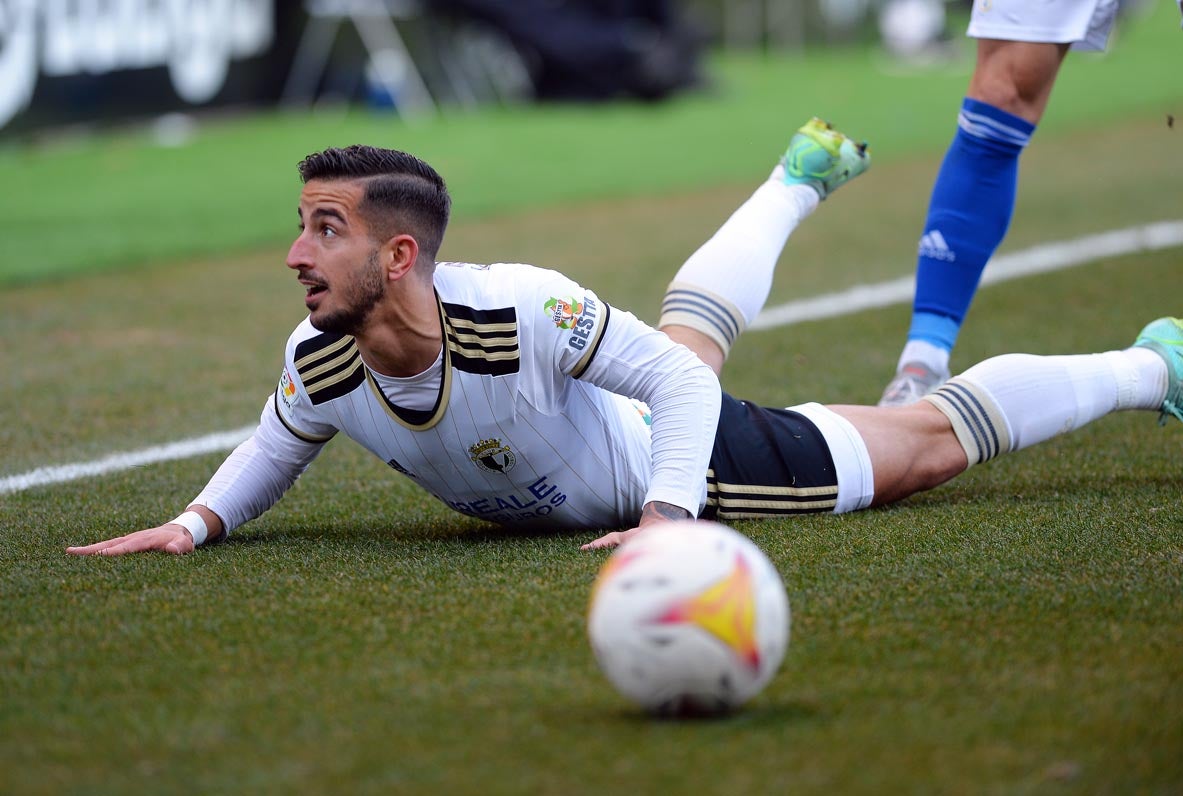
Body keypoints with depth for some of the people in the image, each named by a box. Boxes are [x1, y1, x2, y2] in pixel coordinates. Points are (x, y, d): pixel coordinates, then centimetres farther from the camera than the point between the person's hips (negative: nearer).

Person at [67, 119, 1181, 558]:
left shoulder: (521, 308, -43)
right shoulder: (318, 366, -26)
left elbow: (678, 387, -32)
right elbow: (276, 449, -3)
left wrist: (668, 517, -45)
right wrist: (196, 523, -20)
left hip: (705, 463, -7)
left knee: (935, 437, 6)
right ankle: (799, 179, 65)